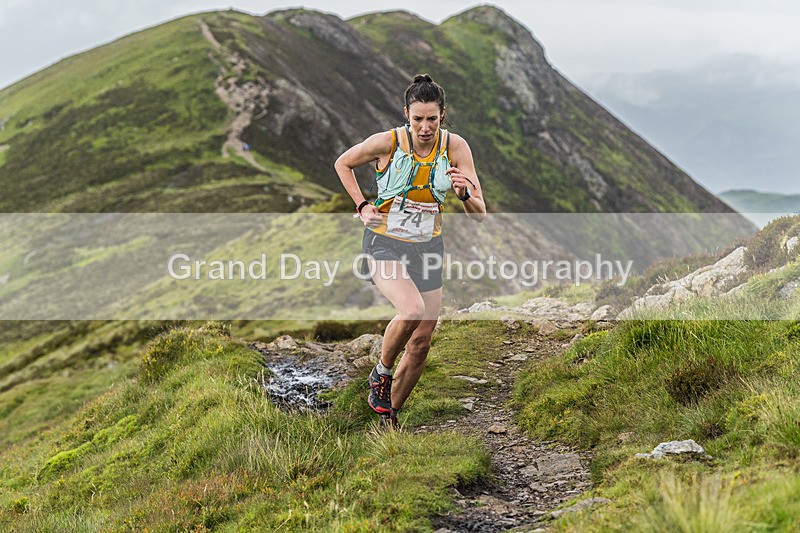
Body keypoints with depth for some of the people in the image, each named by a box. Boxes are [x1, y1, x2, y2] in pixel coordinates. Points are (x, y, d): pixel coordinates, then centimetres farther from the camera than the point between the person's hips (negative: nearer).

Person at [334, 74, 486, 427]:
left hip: (426, 249, 4)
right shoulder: (386, 143, -15)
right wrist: (362, 206, -4)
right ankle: (381, 374, -4)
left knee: (420, 345, 5)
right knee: (413, 309, -32)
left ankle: (388, 417, 25)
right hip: (384, 245, -4)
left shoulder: (455, 147, -10)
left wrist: (465, 194, -30)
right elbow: (343, 164, 5)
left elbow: (479, 215, -9)